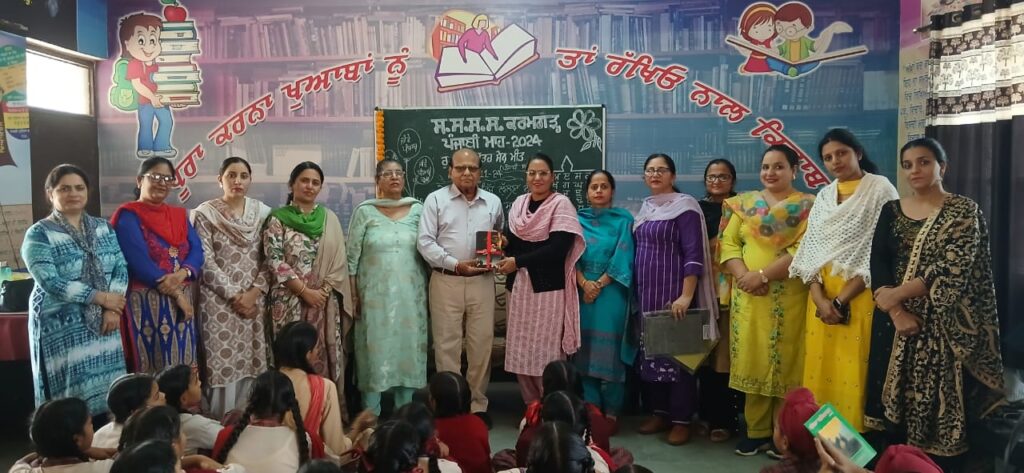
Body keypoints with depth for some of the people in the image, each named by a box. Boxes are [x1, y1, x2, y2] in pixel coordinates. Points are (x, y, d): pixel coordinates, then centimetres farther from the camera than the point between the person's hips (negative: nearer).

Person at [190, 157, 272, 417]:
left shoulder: (262, 212, 6)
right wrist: (234, 295, -11)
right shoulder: (205, 213, -2)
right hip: (219, 300, -3)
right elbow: (206, 262, -7)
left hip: (254, 300, 3)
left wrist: (254, 292, -8)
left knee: (252, 362, 5)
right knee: (222, 364, -3)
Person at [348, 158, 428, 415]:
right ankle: (371, 416, 11)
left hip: (410, 295, 2)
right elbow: (352, 257, 1)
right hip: (375, 295, -2)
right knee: (375, 349, 1)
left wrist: (427, 292, 3)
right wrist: (354, 296, -3)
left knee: (409, 348, 6)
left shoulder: (417, 210, 5)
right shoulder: (365, 211, 0)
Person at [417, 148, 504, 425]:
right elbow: (425, 242, -6)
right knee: (447, 344, 2)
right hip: (446, 280, -2)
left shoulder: (493, 202, 10)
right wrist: (455, 264, -15)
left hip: (482, 281, 3)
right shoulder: (436, 199, 1)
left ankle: (478, 405, 18)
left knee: (482, 344, 6)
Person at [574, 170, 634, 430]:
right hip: (583, 291, 3)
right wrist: (584, 283, -12)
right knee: (586, 348, 4)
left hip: (612, 292, -2)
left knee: (610, 348, -2)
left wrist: (599, 285, -11)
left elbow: (623, 257, -5)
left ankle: (611, 411, 7)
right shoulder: (578, 219, 10)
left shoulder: (623, 219, 3)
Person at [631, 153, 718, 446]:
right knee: (650, 350, 10)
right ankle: (659, 412, 21)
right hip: (647, 291, 7)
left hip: (674, 292, -7)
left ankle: (681, 419, 7)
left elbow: (693, 254, -15)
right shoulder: (645, 208, 13)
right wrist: (638, 291, 13)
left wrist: (686, 295, -23)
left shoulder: (685, 206, -8)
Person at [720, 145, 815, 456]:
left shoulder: (808, 206, 0)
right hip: (747, 296, 4)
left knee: (784, 364, 1)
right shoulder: (744, 203, 12)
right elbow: (729, 242, 5)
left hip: (789, 298, -3)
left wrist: (762, 274, -18)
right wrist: (742, 274, -12)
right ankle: (756, 431, 19)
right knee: (752, 362, 7)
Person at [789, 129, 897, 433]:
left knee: (853, 373, -5)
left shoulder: (881, 190, -3)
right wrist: (819, 298, -9)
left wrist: (841, 300, -14)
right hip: (822, 296, 5)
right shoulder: (824, 197, 14)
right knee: (821, 368, 7)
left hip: (861, 297, -5)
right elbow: (811, 250, 8)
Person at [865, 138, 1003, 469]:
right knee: (896, 403, 7)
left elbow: (952, 269, -14)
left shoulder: (964, 211, -2)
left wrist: (897, 293, -17)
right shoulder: (891, 212, 9)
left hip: (942, 326, -3)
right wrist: (896, 311, -15)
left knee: (939, 406, 0)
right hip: (895, 322, 4)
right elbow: (877, 265, -2)